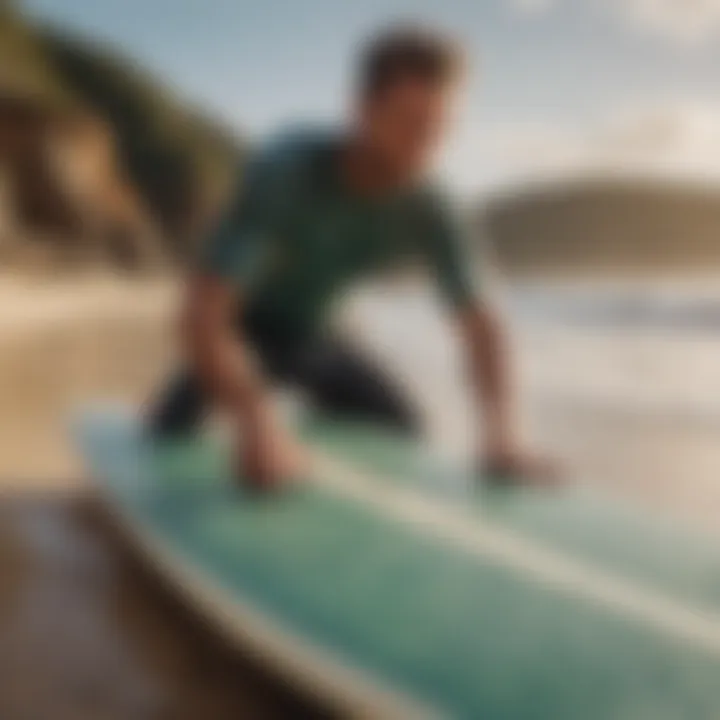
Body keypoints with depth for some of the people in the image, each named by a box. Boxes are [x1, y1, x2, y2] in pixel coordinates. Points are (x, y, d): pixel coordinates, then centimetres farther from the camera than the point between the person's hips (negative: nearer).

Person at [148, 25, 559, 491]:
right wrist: (257, 425, -60)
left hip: (308, 329, 4)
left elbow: (481, 324, -20)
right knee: (173, 438, -20)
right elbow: (203, 312, -46)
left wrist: (503, 438, -37)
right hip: (239, 324, -4)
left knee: (402, 432, -2)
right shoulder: (283, 173, -38)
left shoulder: (429, 212, -25)